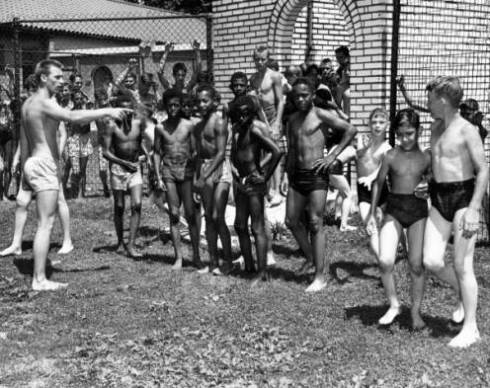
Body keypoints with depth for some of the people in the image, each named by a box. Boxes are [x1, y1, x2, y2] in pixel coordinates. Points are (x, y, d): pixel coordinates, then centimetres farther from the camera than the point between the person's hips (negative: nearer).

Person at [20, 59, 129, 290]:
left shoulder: (28, 104, 18)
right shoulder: (43, 102, -13)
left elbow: (24, 143, 22)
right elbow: (73, 117, -30)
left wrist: (24, 170, 27)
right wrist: (107, 111, -29)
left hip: (33, 163, 10)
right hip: (45, 164, -10)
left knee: (45, 224, 12)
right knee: (45, 224, -8)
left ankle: (39, 277, 14)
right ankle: (39, 280, -6)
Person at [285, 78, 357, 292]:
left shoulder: (320, 115, -5)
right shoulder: (292, 120, 15)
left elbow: (350, 130, -10)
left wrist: (332, 156, -12)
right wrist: (289, 176, 17)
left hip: (316, 175, -7)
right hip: (297, 175, 7)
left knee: (315, 224, -7)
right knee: (291, 221, 7)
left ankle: (320, 277, -1)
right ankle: (310, 258, 28)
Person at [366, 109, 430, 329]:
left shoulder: (426, 158, 0)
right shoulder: (391, 156, -1)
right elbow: (378, 183, 8)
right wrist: (372, 214, 7)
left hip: (418, 211, 0)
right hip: (394, 210, 0)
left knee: (416, 264, 1)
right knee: (385, 261, -12)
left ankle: (415, 311, 17)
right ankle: (394, 305, 8)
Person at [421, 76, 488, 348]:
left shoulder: (467, 131, -12)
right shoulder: (435, 128, 11)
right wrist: (427, 185, 13)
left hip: (463, 197, -7)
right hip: (439, 200, 7)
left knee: (462, 265, -3)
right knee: (431, 262, -1)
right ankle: (466, 295, 27)